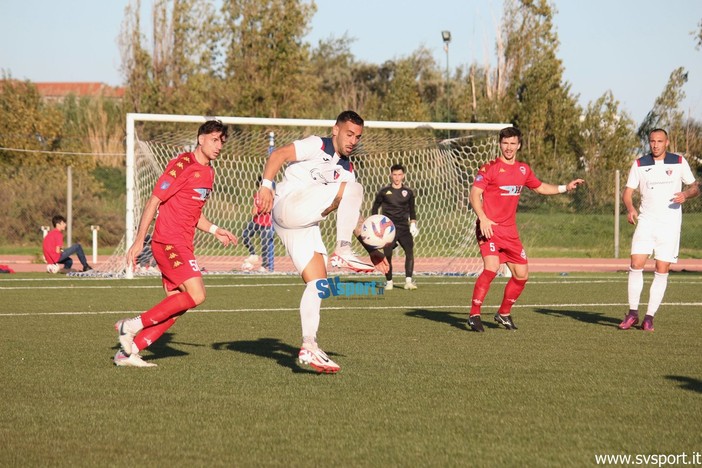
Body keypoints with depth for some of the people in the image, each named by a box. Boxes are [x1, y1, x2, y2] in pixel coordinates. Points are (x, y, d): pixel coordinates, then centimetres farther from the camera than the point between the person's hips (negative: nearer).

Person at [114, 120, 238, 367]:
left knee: (175, 308, 5)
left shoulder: (208, 172, 18)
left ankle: (127, 351, 9)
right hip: (168, 242, -9)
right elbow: (154, 201, -12)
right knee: (196, 295, -20)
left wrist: (214, 229, 13)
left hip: (182, 246, 9)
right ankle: (132, 325, -14)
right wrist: (139, 241, -15)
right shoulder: (182, 165, -10)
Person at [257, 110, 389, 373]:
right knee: (352, 189, -19)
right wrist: (267, 185, -28)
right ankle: (342, 252, -20)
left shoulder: (346, 170, 21)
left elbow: (353, 214, 23)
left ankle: (309, 348, -4)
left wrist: (371, 249, 14)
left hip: (306, 225, 8)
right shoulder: (317, 146, 0)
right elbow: (278, 155, -12)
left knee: (318, 283, -3)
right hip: (287, 209, -8)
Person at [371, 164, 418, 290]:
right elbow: (375, 208, 12)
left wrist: (413, 223, 9)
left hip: (404, 228, 1)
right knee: (387, 255, -4)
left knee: (410, 251, -17)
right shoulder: (384, 192, 3)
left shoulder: (408, 192, 9)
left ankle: (408, 281, -18)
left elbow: (411, 210, 20)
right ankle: (389, 282, 12)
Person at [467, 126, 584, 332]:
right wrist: (483, 219, -26)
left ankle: (504, 313, 27)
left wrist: (565, 188, 22)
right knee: (491, 267, -25)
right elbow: (474, 194, -13)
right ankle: (474, 315, -20)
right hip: (490, 228, -7)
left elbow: (540, 187, 30)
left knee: (521, 274, 8)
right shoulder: (490, 168, -6)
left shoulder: (523, 170, 13)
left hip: (510, 231, 7)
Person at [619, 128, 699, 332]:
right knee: (636, 265, -11)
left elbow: (695, 187, 8)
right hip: (646, 221, 1)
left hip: (670, 223, -1)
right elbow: (628, 192, 5)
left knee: (662, 271, -3)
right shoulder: (639, 164, 4)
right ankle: (633, 313, 0)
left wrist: (685, 195, -15)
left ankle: (649, 317, 3)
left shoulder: (679, 162, 2)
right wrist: (630, 208, -16)